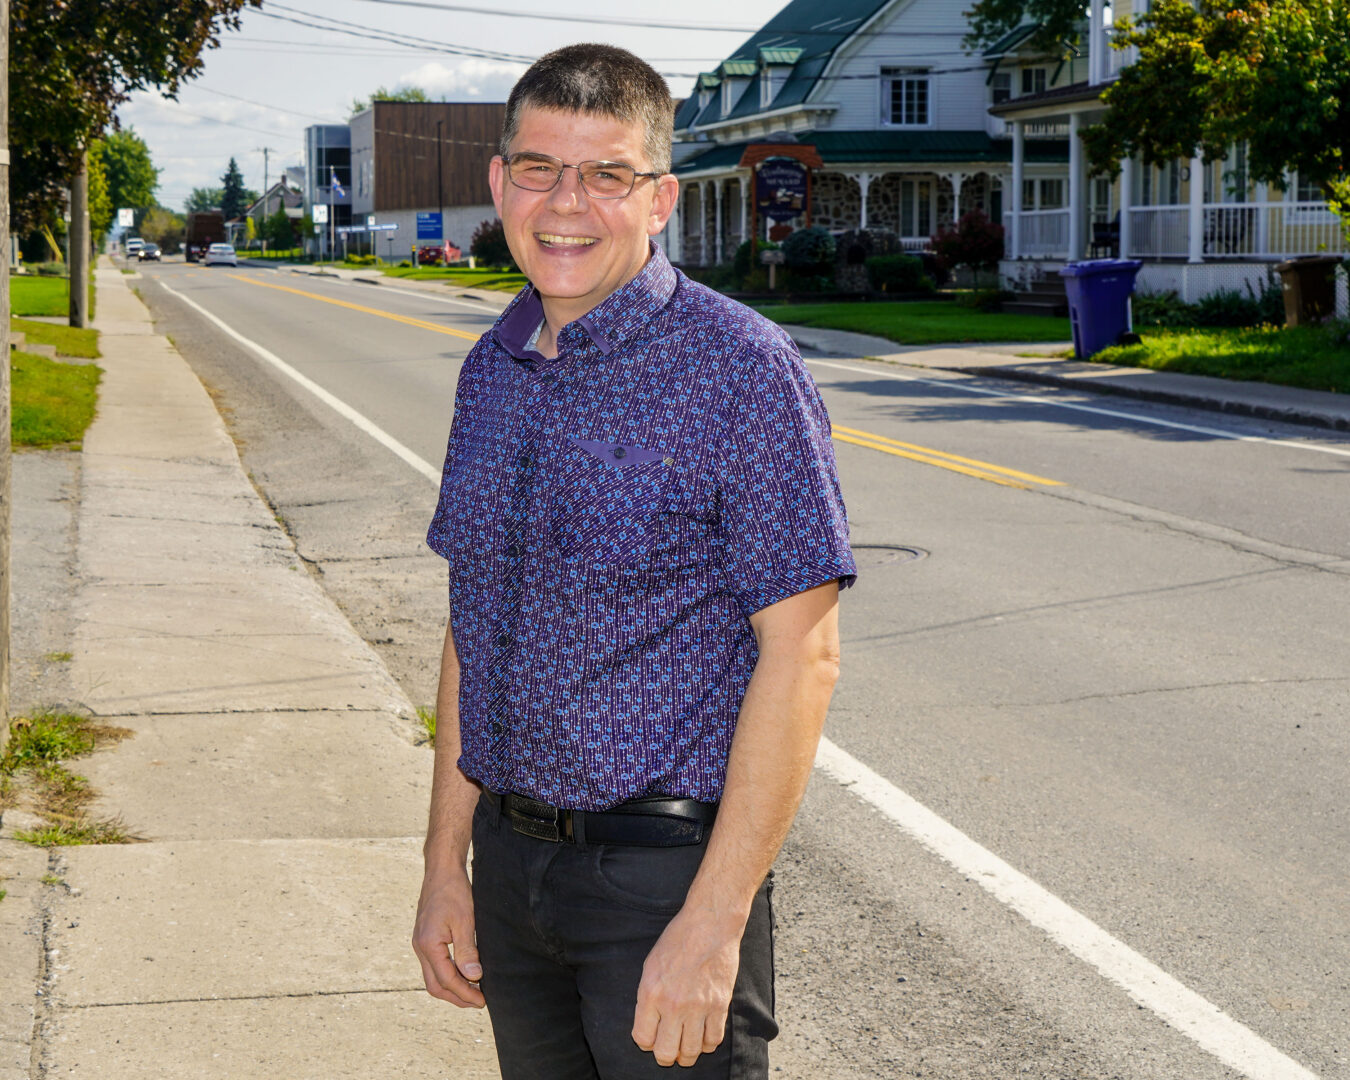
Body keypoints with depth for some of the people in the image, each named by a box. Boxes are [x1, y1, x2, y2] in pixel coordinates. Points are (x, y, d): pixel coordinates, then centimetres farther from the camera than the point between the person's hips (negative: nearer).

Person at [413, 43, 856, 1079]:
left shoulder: (742, 370, -13)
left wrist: (713, 923, -20)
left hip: (667, 869, -6)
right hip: (510, 865, 6)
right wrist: (446, 863, 9)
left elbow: (802, 655, -16)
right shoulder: (492, 371, 7)